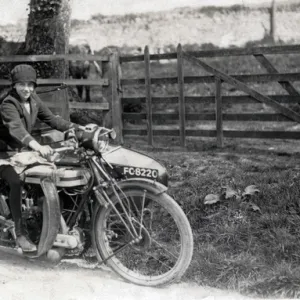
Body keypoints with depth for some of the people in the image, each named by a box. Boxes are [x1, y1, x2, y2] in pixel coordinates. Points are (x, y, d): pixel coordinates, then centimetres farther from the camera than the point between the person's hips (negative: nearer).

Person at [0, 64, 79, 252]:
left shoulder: (34, 100, -1)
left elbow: (51, 119, 3)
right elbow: (16, 128, -42)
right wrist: (37, 146, -60)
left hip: (23, 150, 8)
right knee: (17, 182, -28)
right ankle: (21, 234, -23)